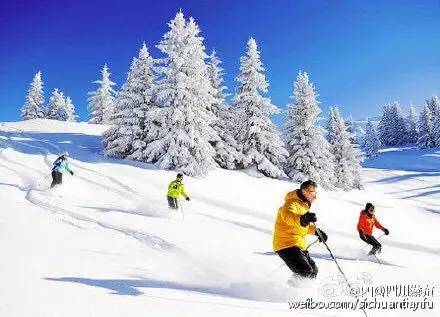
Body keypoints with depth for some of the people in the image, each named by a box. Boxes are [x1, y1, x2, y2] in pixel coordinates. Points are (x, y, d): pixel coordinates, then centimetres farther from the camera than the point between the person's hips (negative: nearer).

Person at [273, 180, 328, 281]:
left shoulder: (304, 205, 18)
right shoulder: (292, 203, -14)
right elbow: (287, 216, -37)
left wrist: (316, 231, 16)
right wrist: (303, 219, -55)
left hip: (299, 245, 10)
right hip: (287, 245, -10)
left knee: (313, 271, 14)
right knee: (306, 272, -20)